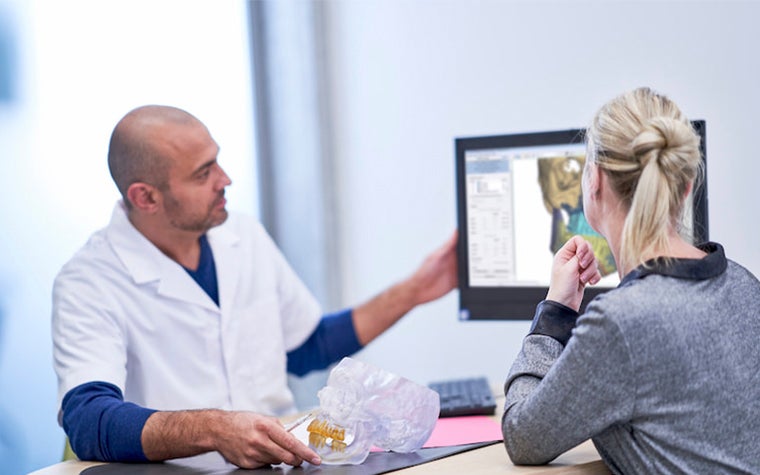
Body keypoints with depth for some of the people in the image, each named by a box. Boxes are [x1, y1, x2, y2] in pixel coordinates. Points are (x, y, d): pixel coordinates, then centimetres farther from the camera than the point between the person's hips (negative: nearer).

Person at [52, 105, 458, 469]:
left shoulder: (247, 239, 10)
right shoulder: (88, 284, -11)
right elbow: (86, 420, -26)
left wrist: (411, 292, 19)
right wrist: (213, 429, -40)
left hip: (284, 458, 5)